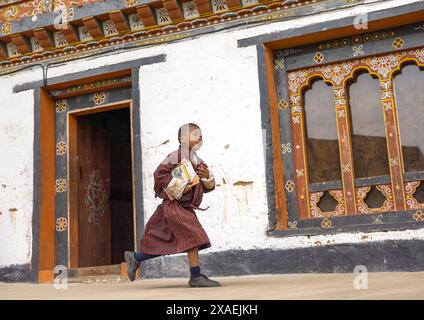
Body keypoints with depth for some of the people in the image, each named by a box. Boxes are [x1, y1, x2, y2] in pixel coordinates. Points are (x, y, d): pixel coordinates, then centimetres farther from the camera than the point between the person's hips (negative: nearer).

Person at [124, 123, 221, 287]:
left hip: (186, 207, 9)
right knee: (193, 236, -13)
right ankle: (196, 277, -5)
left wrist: (207, 176, -6)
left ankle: (135, 258, 28)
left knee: (164, 243, 13)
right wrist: (179, 187, -19)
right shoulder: (176, 156, -10)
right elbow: (159, 174, -18)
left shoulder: (198, 162, 15)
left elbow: (209, 186, 16)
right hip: (175, 205, -9)